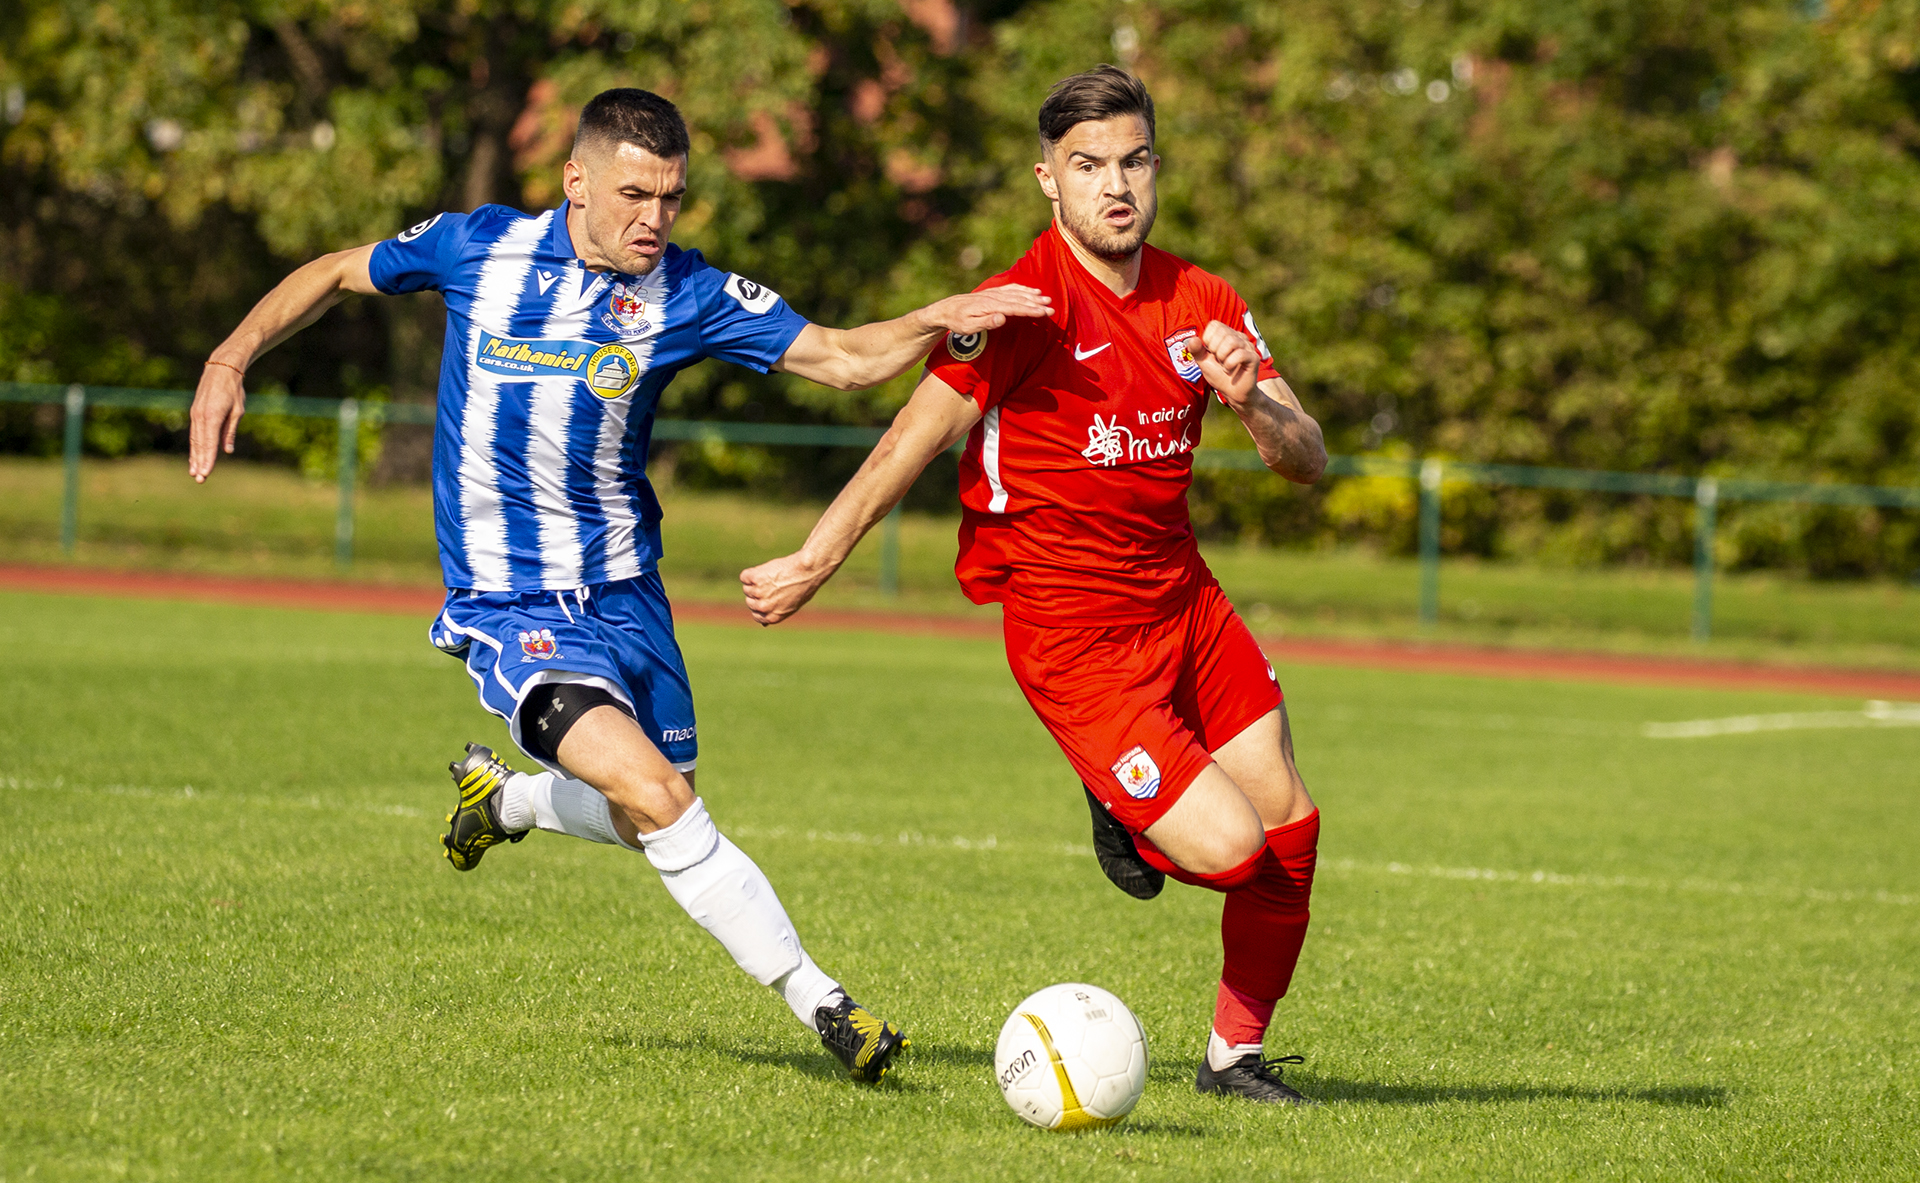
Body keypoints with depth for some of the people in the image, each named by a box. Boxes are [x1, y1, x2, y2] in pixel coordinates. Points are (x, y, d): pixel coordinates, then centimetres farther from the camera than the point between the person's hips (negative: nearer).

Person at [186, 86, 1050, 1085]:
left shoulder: (687, 294, -5)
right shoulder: (477, 249, -7)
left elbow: (842, 359, -12)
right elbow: (336, 275, 9)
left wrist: (934, 324, -31)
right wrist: (231, 360, -2)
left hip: (624, 592, 4)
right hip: (509, 609, -4)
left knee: (645, 819, 14)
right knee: (659, 795, -23)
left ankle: (502, 792, 46)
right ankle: (819, 1003, -20)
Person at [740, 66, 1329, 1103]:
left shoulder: (1199, 304, 4)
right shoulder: (1026, 304, -15)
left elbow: (1307, 462, 3)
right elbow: (917, 436, -13)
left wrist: (1251, 403, -19)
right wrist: (817, 560, -18)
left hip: (1183, 598, 7)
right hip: (1068, 623, -7)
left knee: (1288, 827, 4)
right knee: (1226, 847, -16)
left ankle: (1235, 1053, 26)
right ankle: (1127, 813, 21)